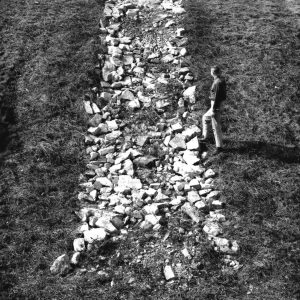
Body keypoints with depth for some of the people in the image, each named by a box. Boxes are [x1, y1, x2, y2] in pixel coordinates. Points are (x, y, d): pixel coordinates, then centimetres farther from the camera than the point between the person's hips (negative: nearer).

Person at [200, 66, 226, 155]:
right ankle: (205, 137, 34)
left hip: (216, 106, -10)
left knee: (216, 127, -2)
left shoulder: (217, 83, -24)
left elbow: (216, 97, -23)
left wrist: (213, 110, -18)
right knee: (205, 118, 25)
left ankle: (219, 147, 6)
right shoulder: (221, 80, 6)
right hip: (218, 105, 10)